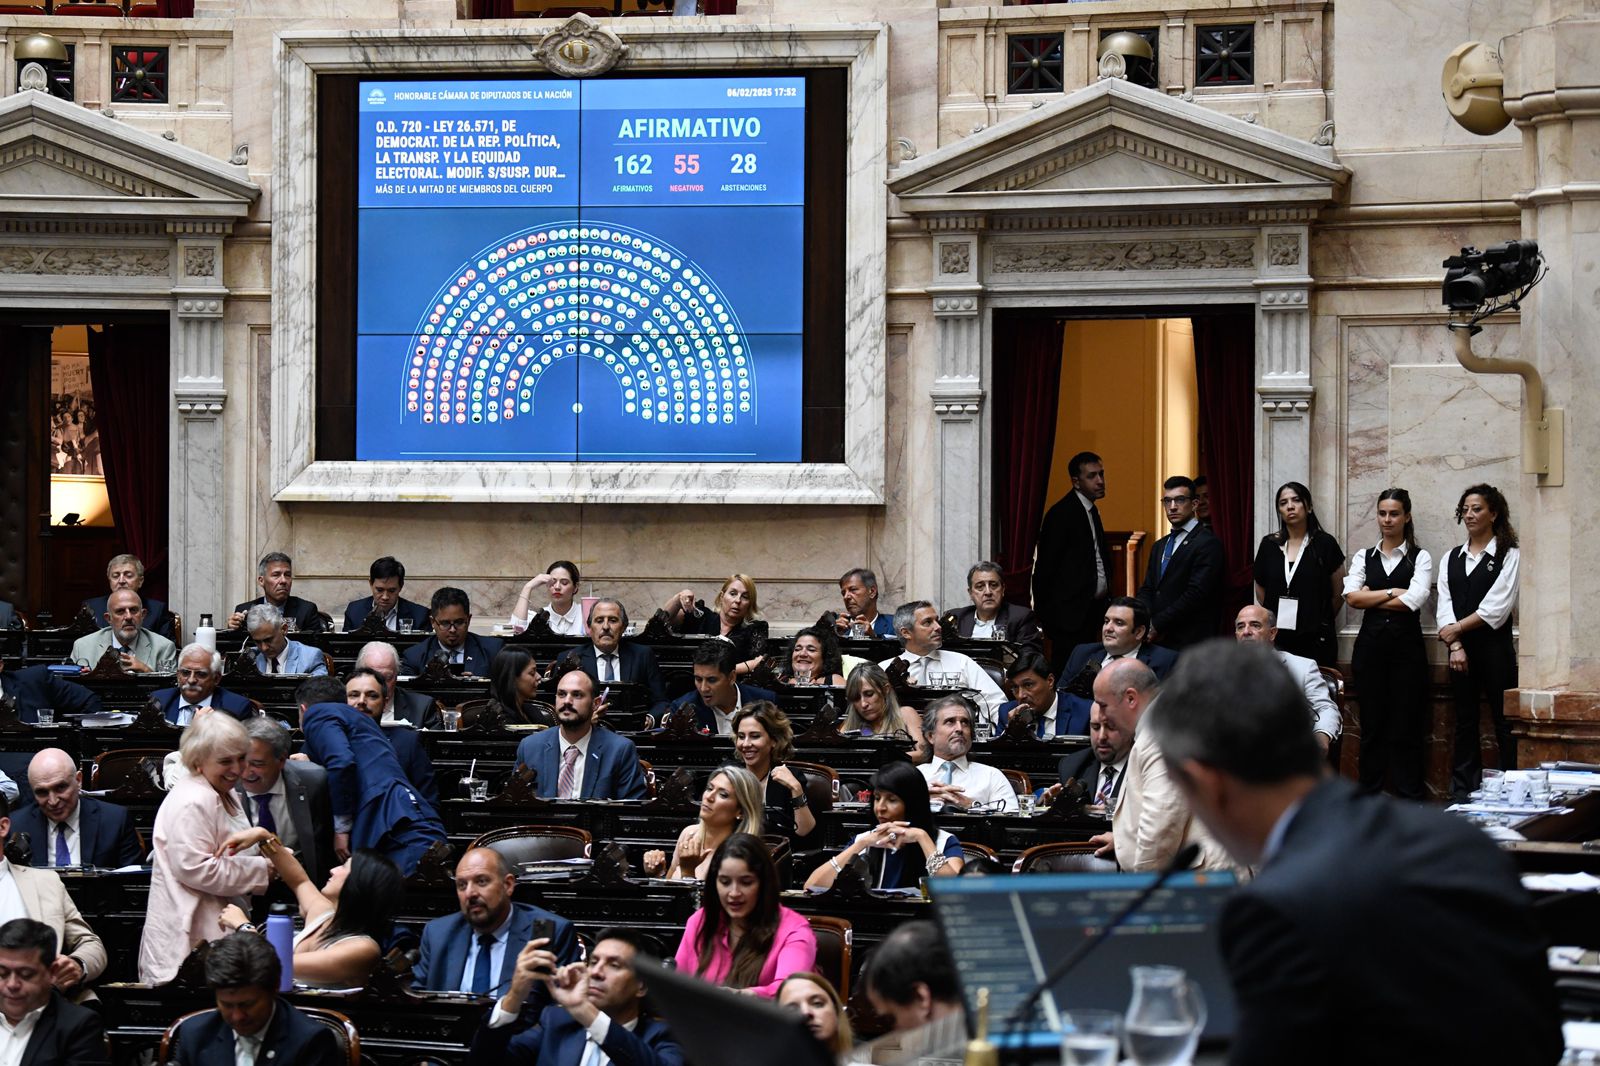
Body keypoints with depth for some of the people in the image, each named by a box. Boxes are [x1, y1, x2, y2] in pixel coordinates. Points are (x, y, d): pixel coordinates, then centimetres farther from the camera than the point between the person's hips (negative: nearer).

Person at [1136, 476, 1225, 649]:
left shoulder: (1208, 544, -6)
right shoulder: (1159, 547, 21)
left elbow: (1196, 594, -14)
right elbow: (1147, 590, 17)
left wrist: (1157, 625, -11)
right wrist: (1146, 624, -4)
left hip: (1188, 642, -6)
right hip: (1156, 641, 7)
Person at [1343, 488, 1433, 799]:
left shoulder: (1420, 558, 5)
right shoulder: (1364, 558, 13)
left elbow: (1415, 599, -11)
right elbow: (1352, 596, -2)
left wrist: (1372, 598, -4)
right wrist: (1393, 592, -7)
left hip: (1407, 645, -2)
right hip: (1370, 645, 2)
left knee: (1406, 727, -2)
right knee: (1372, 725, 4)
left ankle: (1410, 797, 3)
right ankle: (1369, 795, 10)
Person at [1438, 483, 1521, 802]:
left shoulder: (1509, 556, -1)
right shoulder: (1452, 558, 14)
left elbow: (1496, 607, -10)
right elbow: (1445, 605, 5)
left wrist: (1458, 628, -8)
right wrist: (1455, 645, -9)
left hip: (1495, 647, -5)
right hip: (1459, 649, 5)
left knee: (1504, 723, -4)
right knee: (1465, 722, 8)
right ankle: (1462, 794, 11)